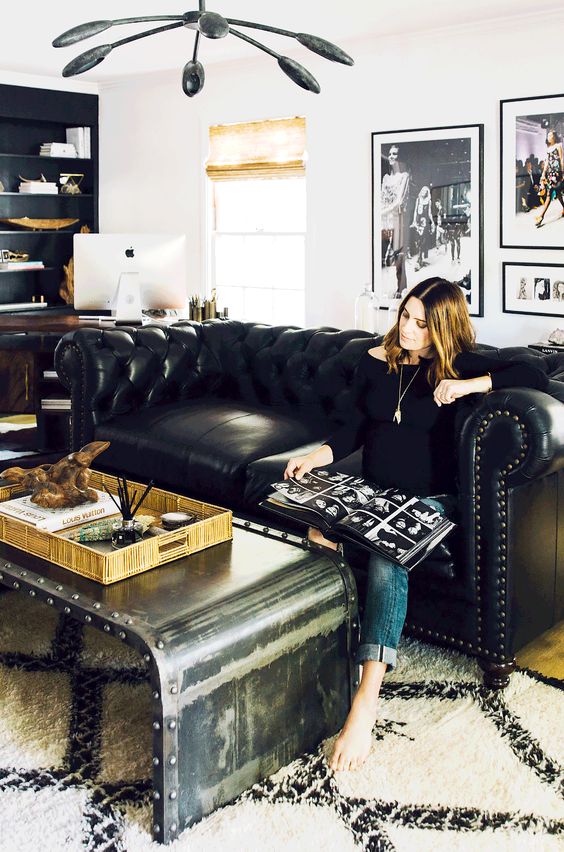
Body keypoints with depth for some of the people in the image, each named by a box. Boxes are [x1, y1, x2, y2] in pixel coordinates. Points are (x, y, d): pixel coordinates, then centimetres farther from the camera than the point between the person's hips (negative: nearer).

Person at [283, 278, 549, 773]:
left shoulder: (458, 366, -1)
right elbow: (356, 428, 13)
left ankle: (367, 700, -40)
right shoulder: (375, 362, 11)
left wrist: (469, 384, -20)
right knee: (317, 537, -28)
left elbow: (535, 378, -9)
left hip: (428, 500, -4)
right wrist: (318, 456, -4)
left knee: (387, 559, -34)